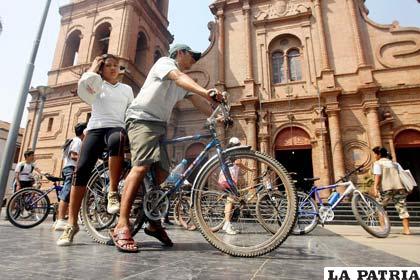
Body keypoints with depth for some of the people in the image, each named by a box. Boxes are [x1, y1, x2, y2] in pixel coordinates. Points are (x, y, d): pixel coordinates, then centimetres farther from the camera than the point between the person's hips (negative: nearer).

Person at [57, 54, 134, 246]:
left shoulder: (127, 89, 23)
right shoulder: (97, 85, 19)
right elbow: (84, 81, -6)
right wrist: (94, 65, 12)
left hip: (116, 128, -1)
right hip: (95, 128, 1)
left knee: (116, 140, -41)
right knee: (82, 169, -16)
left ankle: (113, 193, -30)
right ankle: (72, 223, -8)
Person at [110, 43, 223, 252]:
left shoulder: (185, 83, 25)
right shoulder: (165, 62, 2)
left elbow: (198, 102, 10)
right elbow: (179, 77, -21)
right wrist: (205, 92, -38)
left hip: (160, 125, 8)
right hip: (142, 119, -8)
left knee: (162, 172, -2)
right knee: (142, 166, -26)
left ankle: (154, 223, 9)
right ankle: (122, 227, -27)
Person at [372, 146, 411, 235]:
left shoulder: (378, 163, 5)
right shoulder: (395, 163, 23)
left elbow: (378, 176, -9)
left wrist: (375, 187, -16)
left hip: (386, 188, -5)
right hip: (399, 187, 5)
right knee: (402, 208, 11)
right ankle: (406, 229, 9)